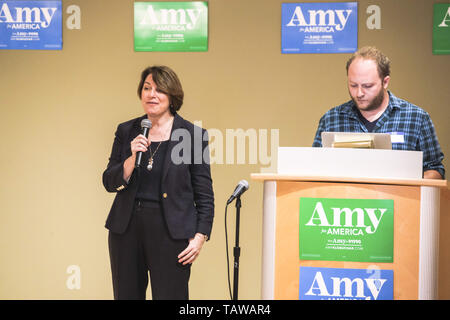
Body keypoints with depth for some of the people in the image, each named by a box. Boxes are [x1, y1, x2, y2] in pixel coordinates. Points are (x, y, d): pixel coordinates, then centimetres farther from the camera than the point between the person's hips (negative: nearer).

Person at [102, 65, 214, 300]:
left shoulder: (193, 135, -1)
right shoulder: (126, 131, 9)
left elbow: (204, 194, 1)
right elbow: (109, 183, 6)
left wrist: (200, 236, -7)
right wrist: (132, 158, -11)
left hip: (171, 230, -3)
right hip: (127, 228, 4)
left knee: (170, 295, -4)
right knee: (126, 295, 8)